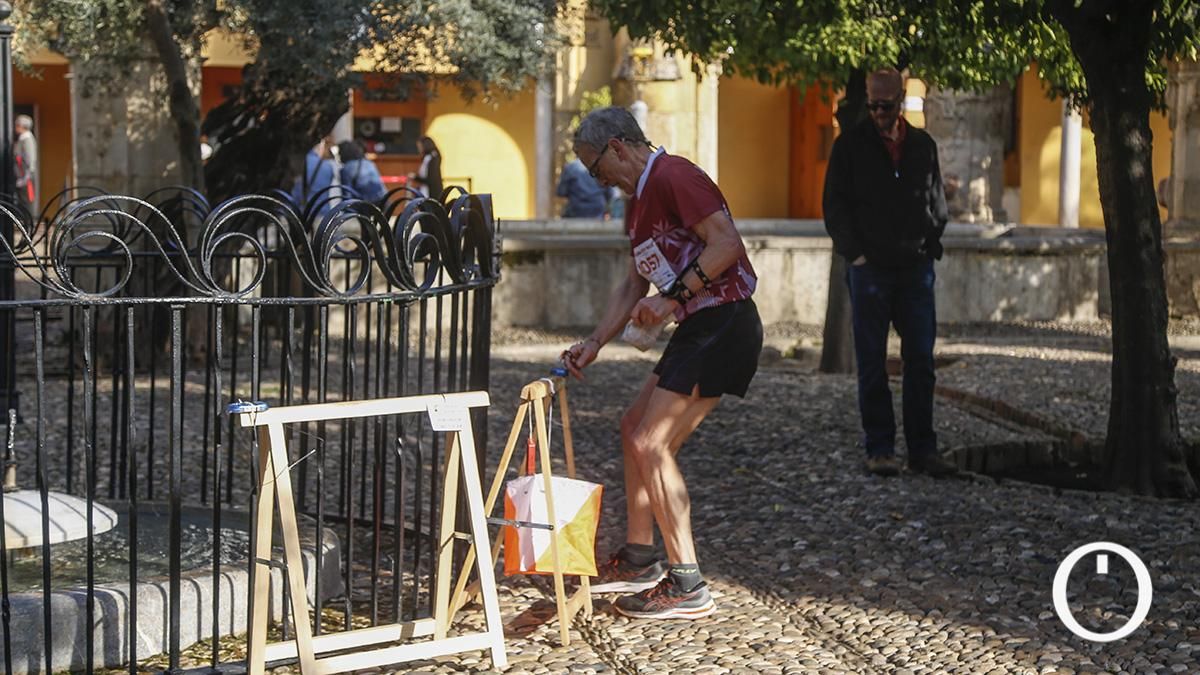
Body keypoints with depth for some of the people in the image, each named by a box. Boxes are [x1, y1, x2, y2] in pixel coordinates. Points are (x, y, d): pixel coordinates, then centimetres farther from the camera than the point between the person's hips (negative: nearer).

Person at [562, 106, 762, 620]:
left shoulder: (674, 176, -12)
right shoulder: (639, 200, 20)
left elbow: (726, 243, -23)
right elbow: (633, 285, 25)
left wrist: (673, 295, -22)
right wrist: (593, 343, 18)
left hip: (723, 321, -11)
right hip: (699, 327, 11)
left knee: (651, 445, -11)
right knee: (634, 428, 17)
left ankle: (688, 586, -7)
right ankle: (639, 559, 26)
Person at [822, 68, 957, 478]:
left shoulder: (922, 146, 10)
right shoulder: (850, 145, 1)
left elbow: (937, 201, 20)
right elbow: (835, 205, 1)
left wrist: (930, 246, 7)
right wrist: (856, 254, -6)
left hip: (916, 268, 3)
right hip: (870, 269, -2)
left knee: (921, 363, 2)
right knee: (872, 365, 1)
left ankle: (922, 449, 7)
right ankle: (880, 450, 6)